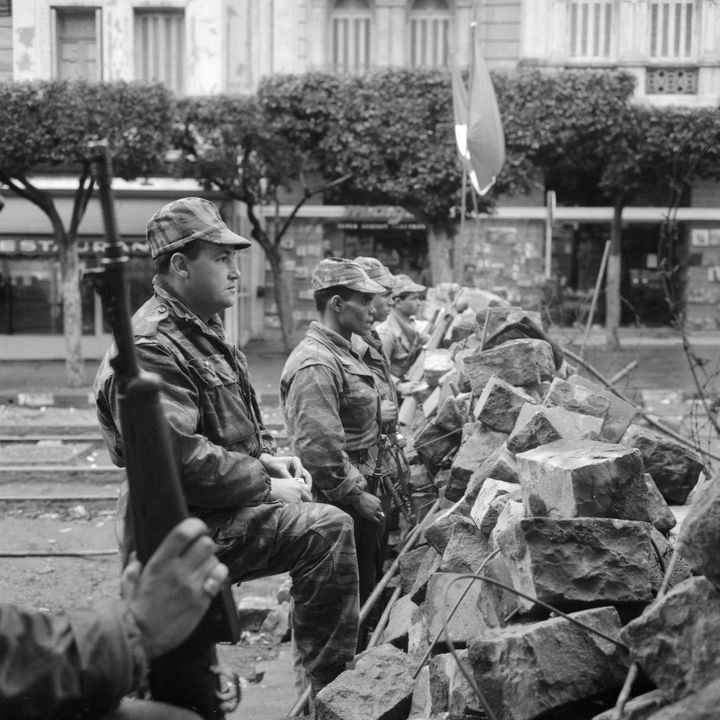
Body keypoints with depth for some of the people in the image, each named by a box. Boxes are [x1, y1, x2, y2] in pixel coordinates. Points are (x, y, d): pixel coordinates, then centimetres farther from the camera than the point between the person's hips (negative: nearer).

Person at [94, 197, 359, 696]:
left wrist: (266, 456, 8)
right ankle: (332, 688, -10)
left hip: (217, 510, 11)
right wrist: (267, 487, -18)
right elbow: (178, 457, -27)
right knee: (329, 530, -20)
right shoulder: (152, 347, -19)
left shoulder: (202, 330, 17)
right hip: (191, 526, -11)